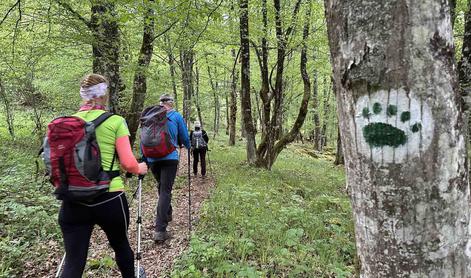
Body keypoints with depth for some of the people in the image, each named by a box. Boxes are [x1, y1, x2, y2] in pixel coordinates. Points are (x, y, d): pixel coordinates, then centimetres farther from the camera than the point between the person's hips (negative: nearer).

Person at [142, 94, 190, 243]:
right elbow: (184, 137, 7)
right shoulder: (176, 116, 2)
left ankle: (167, 214, 39)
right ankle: (160, 230, -13)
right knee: (165, 191, -6)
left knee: (161, 187, 23)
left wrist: (143, 158, 15)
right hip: (169, 158, -4)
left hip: (152, 158, 4)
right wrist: (188, 146, 29)